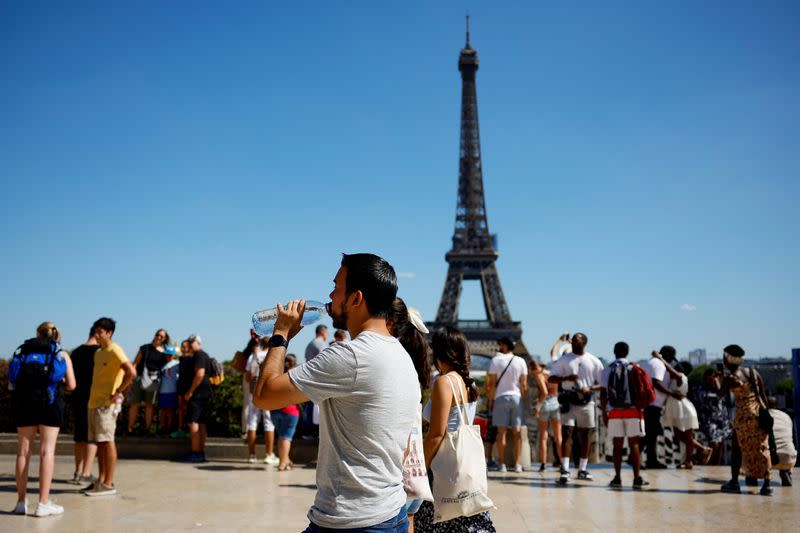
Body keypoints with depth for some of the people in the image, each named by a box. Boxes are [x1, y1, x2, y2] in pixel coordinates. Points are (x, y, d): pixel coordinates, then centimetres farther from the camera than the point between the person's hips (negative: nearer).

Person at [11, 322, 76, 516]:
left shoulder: (25, 350, 17)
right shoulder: (62, 354, 12)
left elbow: (15, 379, 11)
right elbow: (71, 385, 6)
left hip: (24, 399, 2)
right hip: (50, 400, -2)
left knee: (24, 451, 9)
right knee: (47, 451, 0)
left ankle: (21, 502, 11)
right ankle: (43, 503, -2)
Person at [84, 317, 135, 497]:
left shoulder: (115, 351, -12)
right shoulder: (98, 353, 16)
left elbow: (131, 372, -25)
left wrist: (117, 392, -19)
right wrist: (93, 397, 17)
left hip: (107, 404, -9)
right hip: (94, 402, 9)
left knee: (107, 441, -5)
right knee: (99, 442, 11)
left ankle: (108, 484, -1)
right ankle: (101, 481, 19)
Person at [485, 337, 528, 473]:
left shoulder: (496, 360, -4)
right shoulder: (521, 361, 2)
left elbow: (492, 383, -5)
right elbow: (524, 385, 1)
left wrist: (490, 400, 4)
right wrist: (523, 399, 11)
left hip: (501, 397, -2)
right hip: (516, 397, 2)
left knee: (501, 431, 2)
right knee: (517, 432, 6)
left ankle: (502, 464, 2)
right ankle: (517, 464, 4)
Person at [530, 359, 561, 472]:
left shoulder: (539, 376, -6)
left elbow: (544, 392, -18)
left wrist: (537, 407, -14)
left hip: (545, 404, -4)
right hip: (556, 403, 4)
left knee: (543, 436, 6)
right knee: (558, 437, 8)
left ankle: (543, 464, 2)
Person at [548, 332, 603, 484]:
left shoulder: (594, 361, 6)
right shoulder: (564, 359, 4)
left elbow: (602, 383, 5)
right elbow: (551, 378, -1)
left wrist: (590, 389, -14)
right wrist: (566, 378, -19)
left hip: (586, 402, 2)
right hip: (569, 401, -2)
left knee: (584, 435, 9)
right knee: (567, 433, -9)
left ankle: (583, 469, 20)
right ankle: (565, 470, -12)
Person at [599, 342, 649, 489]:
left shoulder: (607, 370, 4)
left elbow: (603, 394, 2)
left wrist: (604, 413, 8)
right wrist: (640, 407, 8)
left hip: (614, 412, 1)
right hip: (633, 411, -1)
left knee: (617, 445, 5)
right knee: (634, 444, 3)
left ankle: (617, 478, 4)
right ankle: (637, 478, 1)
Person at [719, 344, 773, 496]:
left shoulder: (730, 378, -11)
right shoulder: (754, 372, 6)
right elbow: (763, 395, 8)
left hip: (744, 416, -5)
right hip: (760, 412, 5)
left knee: (737, 449, 8)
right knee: (762, 448, 7)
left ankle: (734, 482, 13)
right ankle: (766, 484, 4)